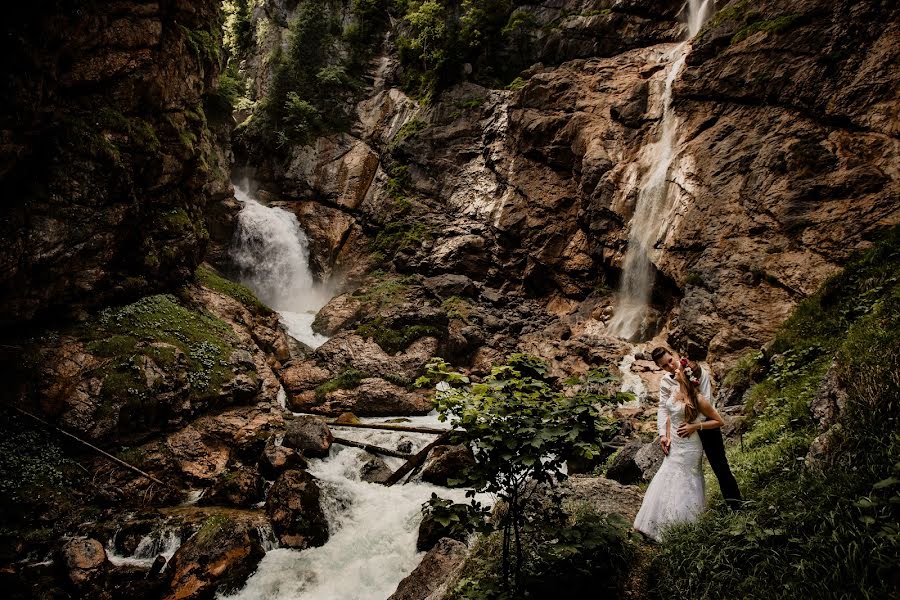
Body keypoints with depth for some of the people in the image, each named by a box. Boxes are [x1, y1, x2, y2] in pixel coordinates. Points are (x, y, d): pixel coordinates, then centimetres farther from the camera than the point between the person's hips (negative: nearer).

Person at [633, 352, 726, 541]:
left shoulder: (698, 399, -18)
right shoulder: (673, 393, 0)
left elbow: (719, 421, -10)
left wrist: (695, 426, -17)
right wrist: (667, 437, 3)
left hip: (688, 449, -7)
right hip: (674, 447, 7)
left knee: (682, 487, 3)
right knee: (667, 482, 14)